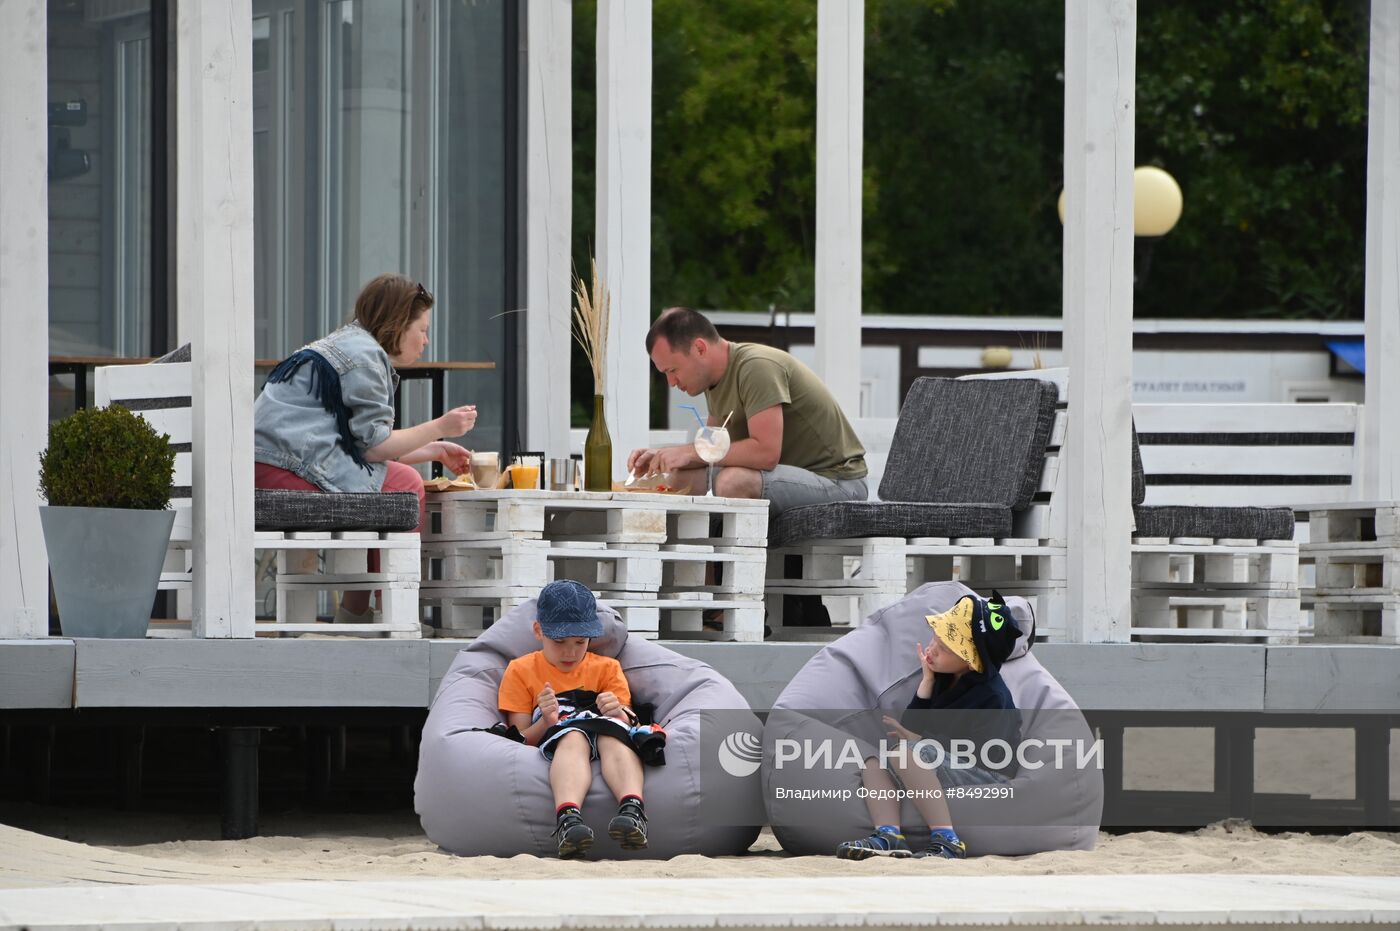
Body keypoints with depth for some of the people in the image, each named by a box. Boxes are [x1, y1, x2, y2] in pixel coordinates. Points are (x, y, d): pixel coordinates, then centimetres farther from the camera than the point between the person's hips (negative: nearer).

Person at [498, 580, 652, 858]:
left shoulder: (607, 669, 20)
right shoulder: (521, 671, 14)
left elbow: (628, 725, 9)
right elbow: (521, 739, 6)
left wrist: (619, 714, -15)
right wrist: (545, 723, -16)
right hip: (552, 749, -2)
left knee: (612, 732, -34)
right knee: (573, 738, -37)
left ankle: (632, 810, -62)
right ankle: (568, 818, -67)